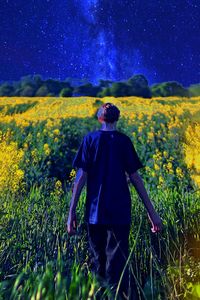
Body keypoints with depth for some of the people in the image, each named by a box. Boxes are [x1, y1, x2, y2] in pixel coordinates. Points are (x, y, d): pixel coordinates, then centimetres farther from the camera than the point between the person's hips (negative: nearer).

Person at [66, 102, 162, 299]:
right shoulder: (124, 141, 3)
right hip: (120, 211, -1)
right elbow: (134, 177, -1)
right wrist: (151, 211, 3)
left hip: (95, 212, 1)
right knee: (117, 264, 3)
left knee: (99, 262, 15)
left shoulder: (89, 139, 2)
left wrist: (71, 211, -3)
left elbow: (81, 176, -5)